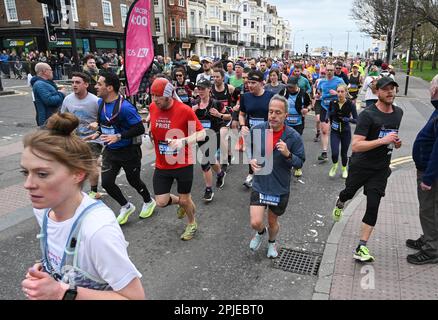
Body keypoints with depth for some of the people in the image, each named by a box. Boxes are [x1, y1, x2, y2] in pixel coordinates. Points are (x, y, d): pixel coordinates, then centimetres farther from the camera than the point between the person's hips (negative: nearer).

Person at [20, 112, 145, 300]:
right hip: (55, 295, 6)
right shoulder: (43, 209, -13)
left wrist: (62, 293, -32)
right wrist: (43, 269, -10)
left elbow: (135, 297, -29)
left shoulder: (98, 229, -36)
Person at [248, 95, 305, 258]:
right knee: (255, 222, -7)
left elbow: (300, 163, -8)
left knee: (272, 221, 19)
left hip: (280, 188, 0)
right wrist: (251, 159, -14)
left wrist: (288, 154, -28)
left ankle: (272, 242, 54)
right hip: (259, 185, 1)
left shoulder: (294, 137, -16)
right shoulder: (257, 130, -12)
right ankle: (261, 232, 33)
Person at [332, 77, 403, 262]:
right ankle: (340, 203, 59)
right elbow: (356, 146, -27)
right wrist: (382, 140, -33)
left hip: (381, 169, 4)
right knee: (349, 193, 20)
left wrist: (396, 142, 3)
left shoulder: (398, 113, 3)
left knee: (373, 207, -3)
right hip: (360, 166, -4)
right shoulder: (368, 115, -19)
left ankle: (361, 248, 3)